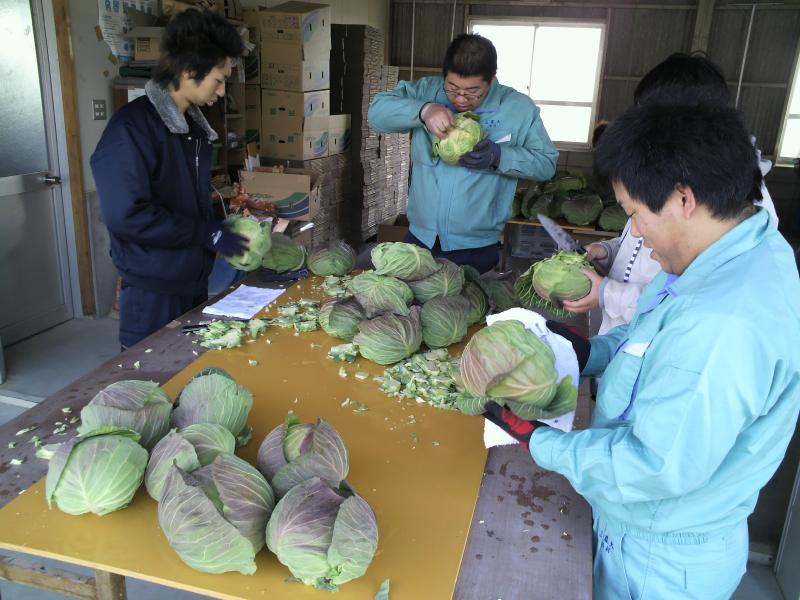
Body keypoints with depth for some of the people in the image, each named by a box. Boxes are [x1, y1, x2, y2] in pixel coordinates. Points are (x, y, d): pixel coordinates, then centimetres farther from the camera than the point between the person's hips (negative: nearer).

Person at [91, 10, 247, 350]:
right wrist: (209, 234, -19)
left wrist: (225, 227, 4)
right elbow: (126, 214, -24)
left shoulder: (195, 124, 10)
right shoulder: (132, 127, -17)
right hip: (152, 290, -8)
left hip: (195, 279, 8)